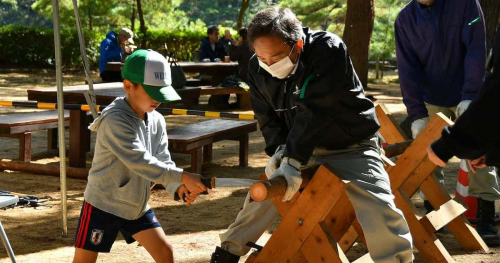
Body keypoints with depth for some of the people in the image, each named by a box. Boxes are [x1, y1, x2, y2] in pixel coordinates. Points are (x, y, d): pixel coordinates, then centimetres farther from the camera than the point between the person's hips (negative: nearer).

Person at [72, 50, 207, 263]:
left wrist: (179, 188, -23)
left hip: (137, 205, 7)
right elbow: (140, 161, -32)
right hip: (103, 204, -7)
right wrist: (182, 177, -36)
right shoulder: (115, 120, -24)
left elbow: (163, 161, -3)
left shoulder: (156, 121, 1)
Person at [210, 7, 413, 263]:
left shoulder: (329, 50, -30)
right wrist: (279, 150, -20)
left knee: (379, 211, -21)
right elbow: (267, 116, -3)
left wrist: (293, 159, -37)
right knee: (261, 194, 7)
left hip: (351, 146, -5)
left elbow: (314, 111, -35)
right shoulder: (258, 68, -11)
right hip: (300, 146, 5)